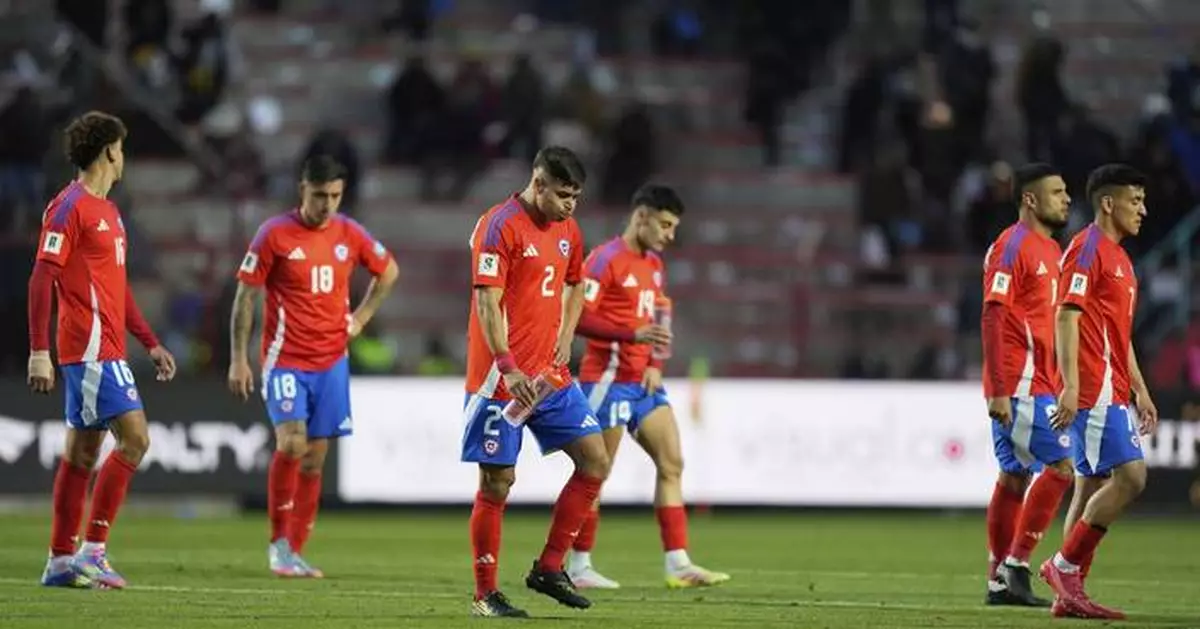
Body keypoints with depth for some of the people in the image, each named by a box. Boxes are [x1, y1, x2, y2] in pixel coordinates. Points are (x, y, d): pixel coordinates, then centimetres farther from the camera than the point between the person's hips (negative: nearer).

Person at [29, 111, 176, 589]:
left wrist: (151, 343, 23)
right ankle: (91, 551, -13)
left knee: (83, 451, 10)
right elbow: (42, 278, -15)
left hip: (104, 348, 10)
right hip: (91, 348, -10)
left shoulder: (107, 212, 18)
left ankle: (61, 561, 13)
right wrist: (39, 351, -21)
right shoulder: (70, 207, -11)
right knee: (135, 438, -14)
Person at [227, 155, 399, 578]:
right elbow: (246, 295, -4)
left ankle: (295, 552, 12)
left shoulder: (350, 235, 4)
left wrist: (360, 318, 11)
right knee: (291, 444, -20)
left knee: (314, 458, 5)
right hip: (286, 360, -4)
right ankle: (279, 540, -5)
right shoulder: (275, 234, -7)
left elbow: (388, 272, 22)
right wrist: (238, 359, -8)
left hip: (331, 361, 4)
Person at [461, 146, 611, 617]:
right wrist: (508, 368, -26)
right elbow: (487, 302, -19)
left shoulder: (568, 231, 11)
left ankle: (549, 568, 10)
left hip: (551, 377, 8)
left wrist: (566, 337, 11)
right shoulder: (499, 226, -13)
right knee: (497, 482, -3)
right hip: (501, 379, -8)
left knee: (595, 461, 1)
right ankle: (485, 595, 7)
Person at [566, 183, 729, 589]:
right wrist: (633, 335, -28)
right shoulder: (605, 260, -12)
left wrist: (655, 365, 6)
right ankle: (578, 566, 5)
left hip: (643, 382, 9)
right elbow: (579, 318, -19)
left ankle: (678, 564, 2)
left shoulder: (654, 264, 15)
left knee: (672, 463, 2)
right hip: (608, 379, -9)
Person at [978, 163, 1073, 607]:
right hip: (1019, 384, -9)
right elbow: (993, 317, -17)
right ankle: (1015, 568, -10)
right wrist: (998, 390, -21)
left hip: (1040, 383, 9)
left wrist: (1063, 385, 20)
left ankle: (1000, 580, 11)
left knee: (1015, 476, 9)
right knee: (1060, 466, -13)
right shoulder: (1012, 247, -11)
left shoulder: (1051, 250, 18)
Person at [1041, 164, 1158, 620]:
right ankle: (1065, 565, -9)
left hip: (1113, 392, 10)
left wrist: (1140, 390, 24)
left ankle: (1069, 594, 6)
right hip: (1094, 390, -10)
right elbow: (1067, 316, -16)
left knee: (1092, 487, 7)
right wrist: (1070, 385, -23)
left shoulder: (1118, 258, 21)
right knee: (1130, 476, -15)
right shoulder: (1087, 249, -9)